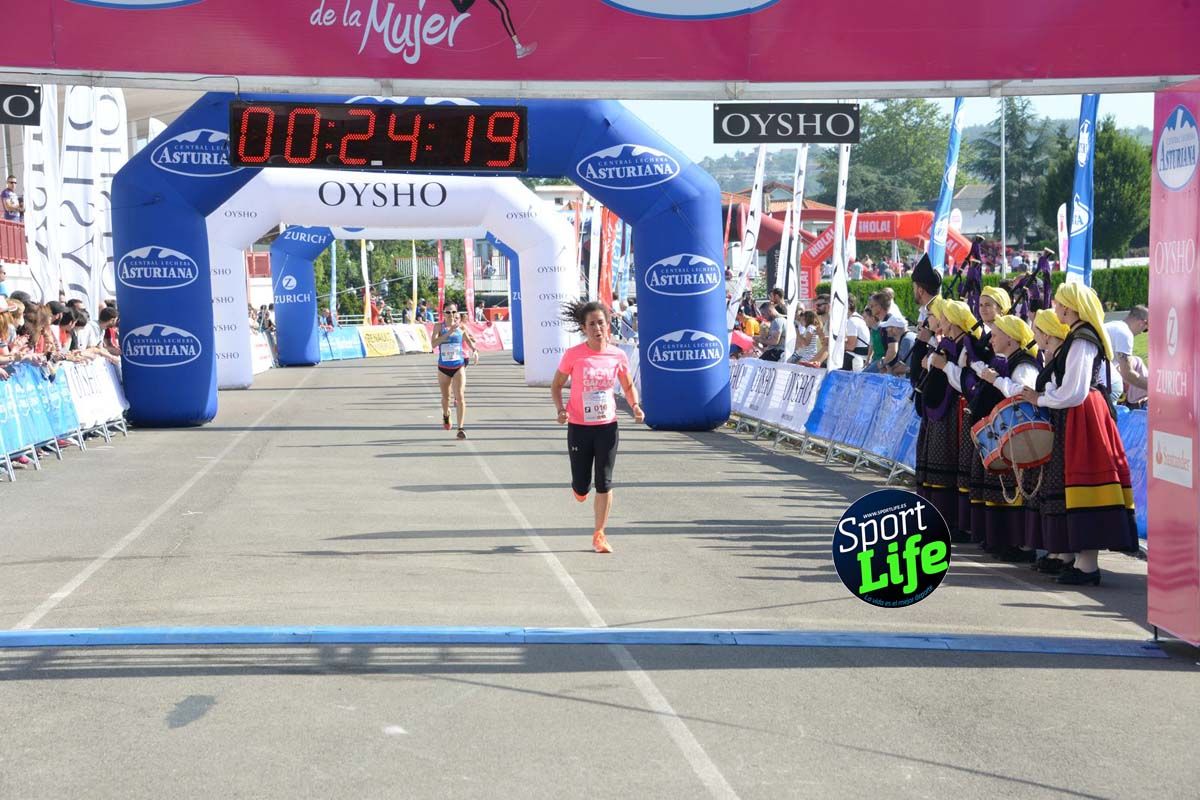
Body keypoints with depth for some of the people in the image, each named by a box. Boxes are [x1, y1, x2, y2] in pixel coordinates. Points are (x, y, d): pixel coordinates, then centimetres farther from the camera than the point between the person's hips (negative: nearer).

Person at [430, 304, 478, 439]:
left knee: (460, 396, -14)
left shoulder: (461, 327, -2)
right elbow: (434, 343, -21)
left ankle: (461, 428, -13)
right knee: (445, 397, 16)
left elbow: (470, 341, 14)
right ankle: (446, 416, 49)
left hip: (459, 366, -1)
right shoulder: (440, 327, -6)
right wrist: (448, 332, -28)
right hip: (443, 367, 1)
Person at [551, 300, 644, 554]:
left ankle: (599, 535, 11)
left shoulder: (618, 355, -3)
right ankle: (580, 487, 42)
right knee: (582, 488, 3)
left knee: (604, 483, -2)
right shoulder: (573, 355, -10)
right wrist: (561, 409, -16)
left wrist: (635, 406, -6)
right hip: (579, 427, -1)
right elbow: (556, 385, 1)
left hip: (607, 426, 1)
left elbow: (628, 386, 13)